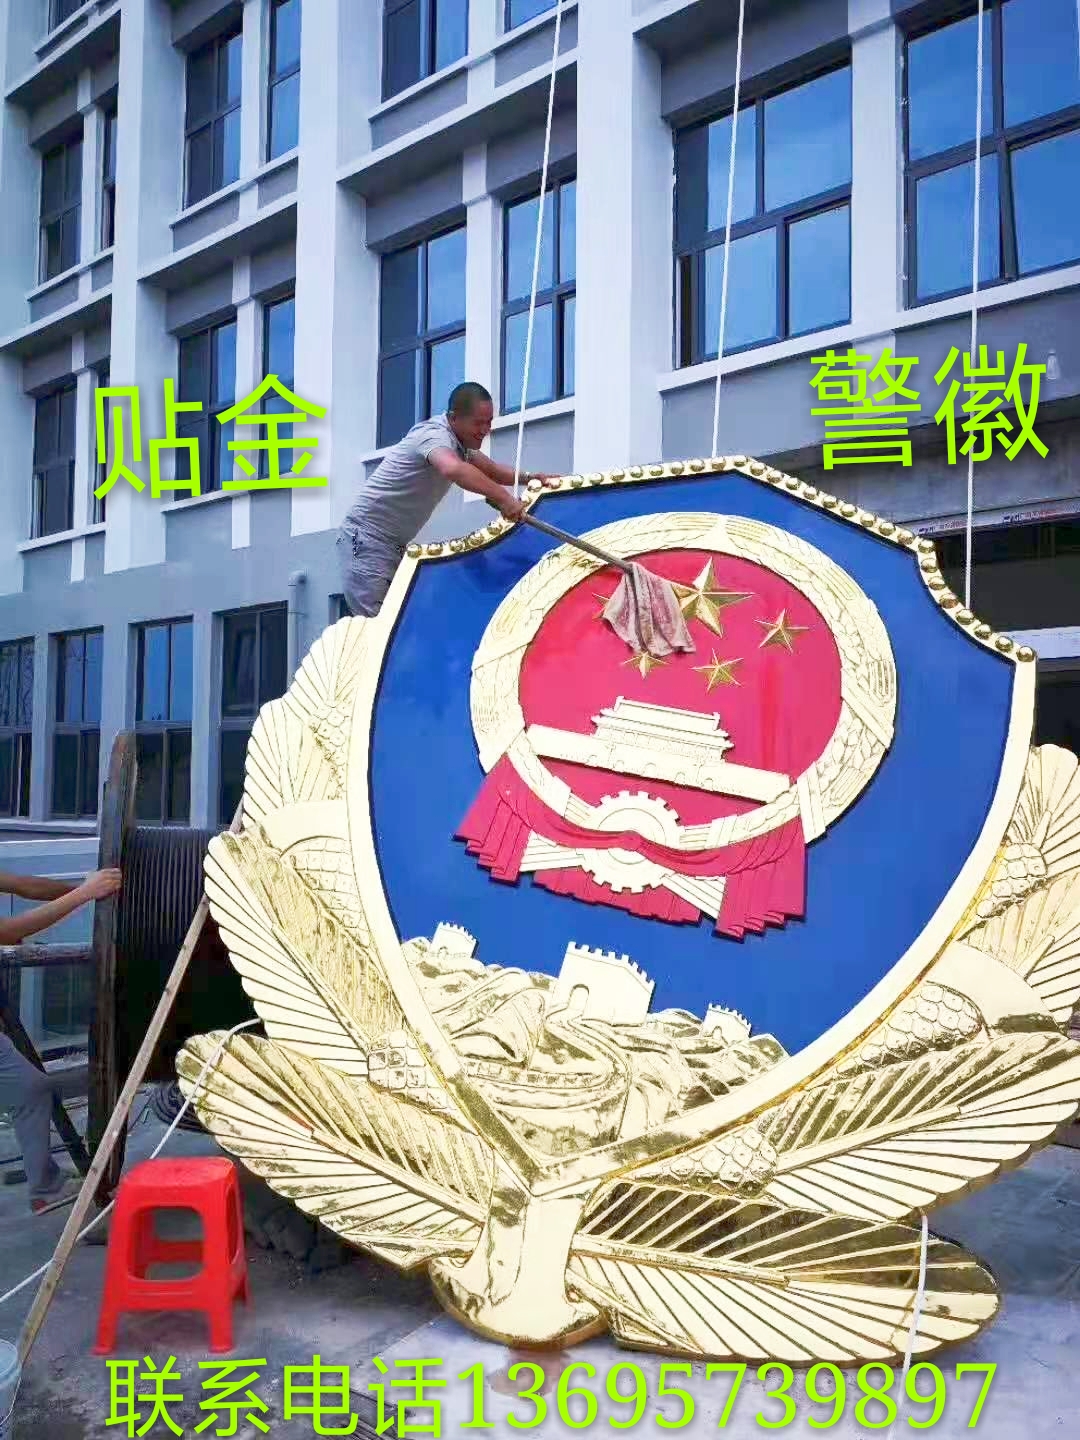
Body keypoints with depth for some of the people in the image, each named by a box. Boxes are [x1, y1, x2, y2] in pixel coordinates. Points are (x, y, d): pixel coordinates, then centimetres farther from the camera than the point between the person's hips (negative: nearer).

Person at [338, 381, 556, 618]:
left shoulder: (459, 441, 10)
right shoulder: (435, 434, -20)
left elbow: (491, 469, 24)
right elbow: (453, 469, -43)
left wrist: (530, 477, 6)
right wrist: (503, 498, -45)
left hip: (395, 544, 10)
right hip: (367, 539, -10)